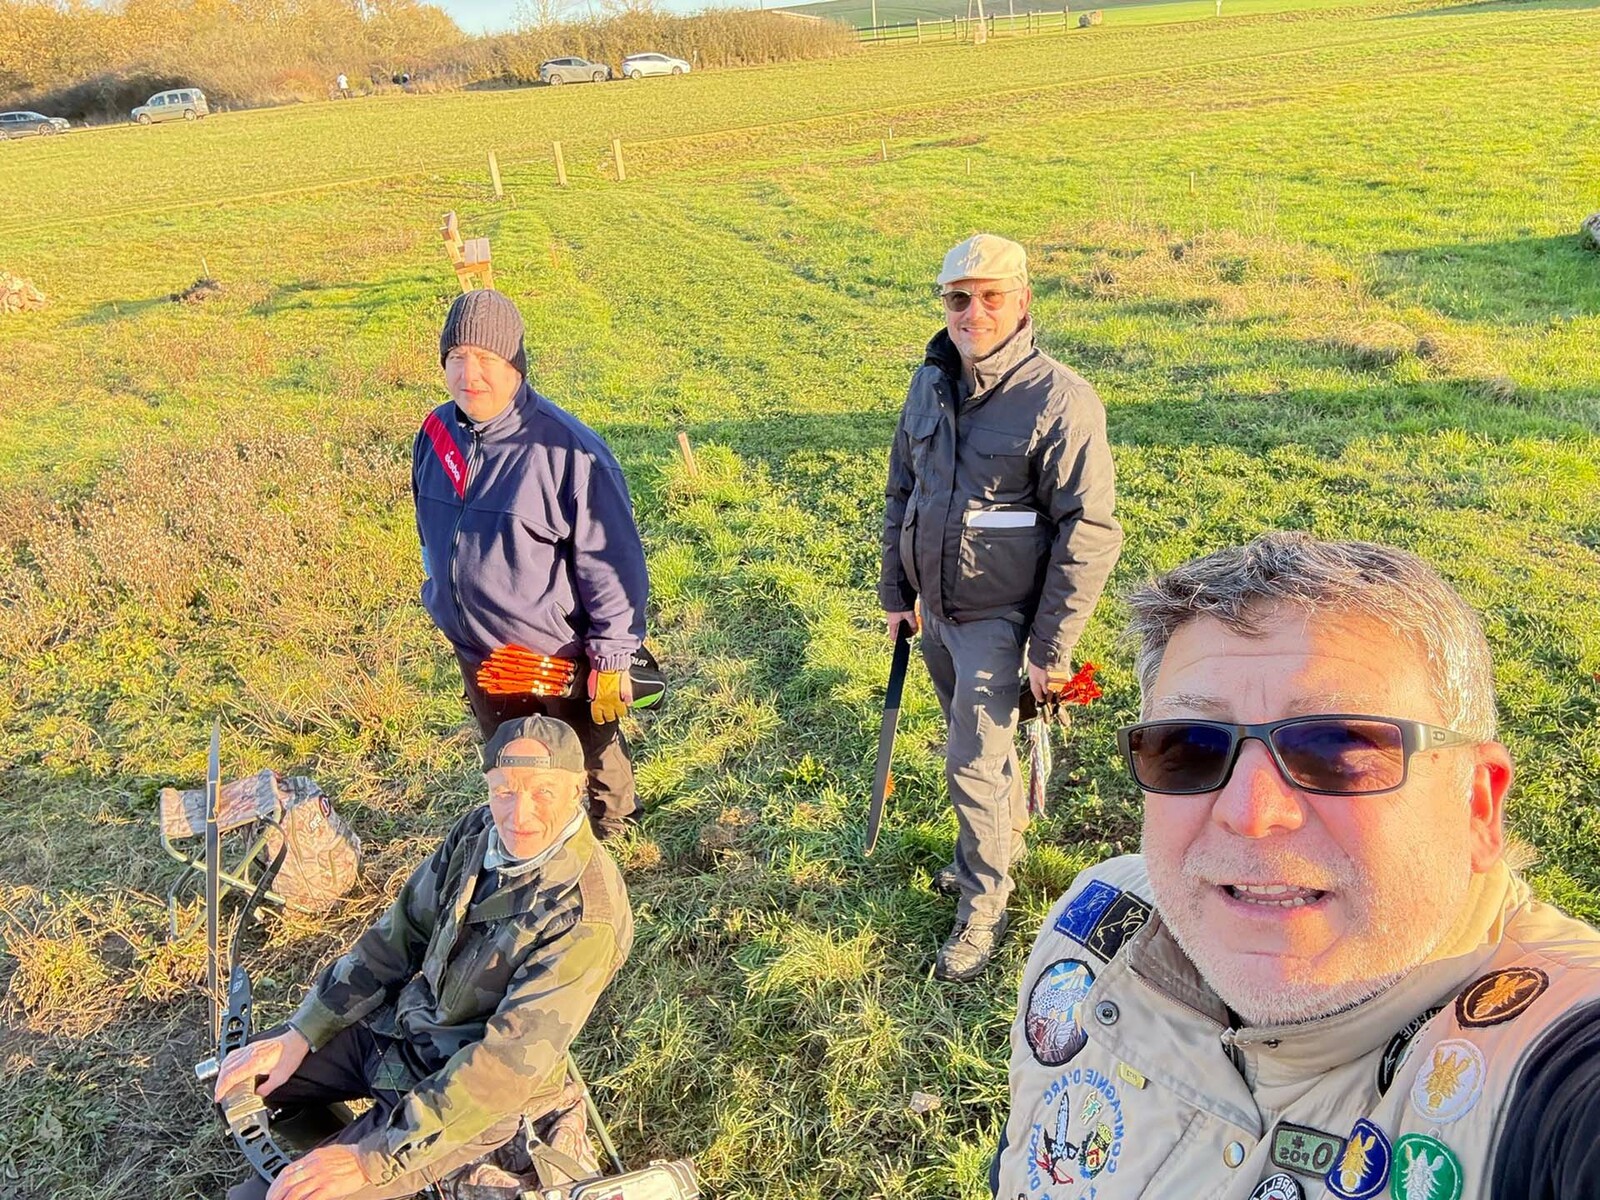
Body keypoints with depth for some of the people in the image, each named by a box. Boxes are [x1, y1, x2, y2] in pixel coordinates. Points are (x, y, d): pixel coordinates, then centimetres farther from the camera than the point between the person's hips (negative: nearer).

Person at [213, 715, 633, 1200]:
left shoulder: (588, 915, -31)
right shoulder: (479, 831, -9)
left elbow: (510, 1063, -31)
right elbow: (397, 936, 2)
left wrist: (373, 1159, -30)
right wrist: (299, 1037, -1)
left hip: (478, 1091, -7)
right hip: (402, 1023, 7)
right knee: (235, 1082, 10)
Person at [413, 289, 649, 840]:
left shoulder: (567, 449, -26)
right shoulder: (435, 434, -6)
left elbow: (611, 561, -20)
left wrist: (611, 659, -16)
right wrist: (441, 597, 20)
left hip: (560, 657, -5)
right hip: (477, 653, 5)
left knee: (595, 753, 21)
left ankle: (613, 827, 51)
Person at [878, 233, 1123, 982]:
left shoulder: (1060, 401, -20)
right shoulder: (931, 384, 1)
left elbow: (1088, 534, -19)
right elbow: (901, 490, 12)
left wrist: (1051, 649, -18)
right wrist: (895, 590, 13)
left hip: (998, 618, -6)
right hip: (935, 608, 6)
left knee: (974, 763, 0)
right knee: (973, 742, 22)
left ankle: (983, 904, 21)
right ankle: (1007, 836, 46)